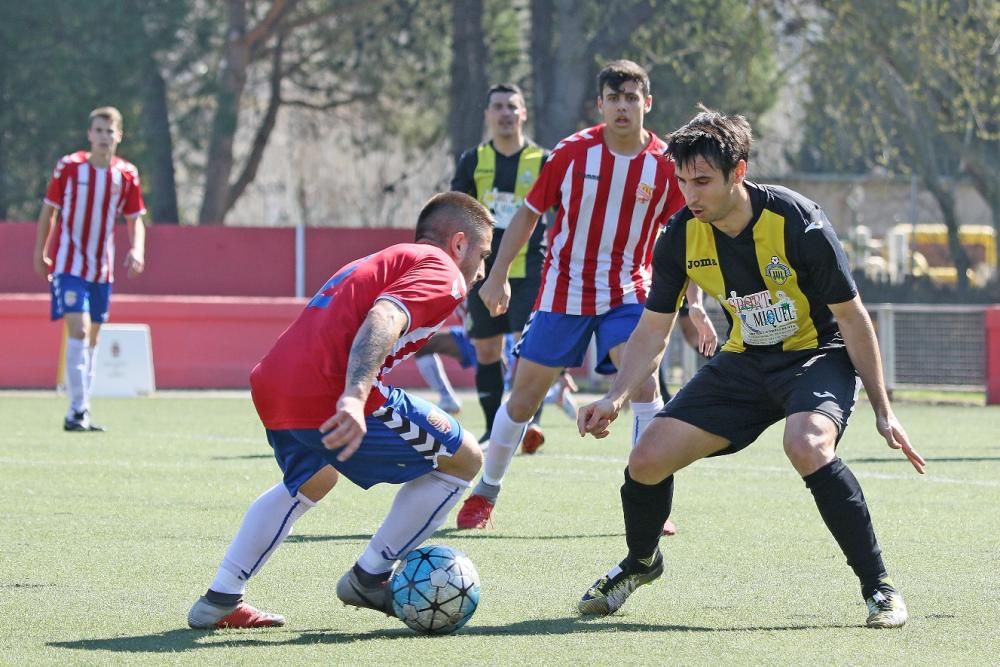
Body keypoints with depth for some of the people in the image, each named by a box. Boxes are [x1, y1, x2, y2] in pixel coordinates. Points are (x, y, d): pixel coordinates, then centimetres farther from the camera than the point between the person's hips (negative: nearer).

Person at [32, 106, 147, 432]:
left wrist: (137, 249, -10)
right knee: (78, 329, -18)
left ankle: (80, 413, 17)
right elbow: (48, 210, 3)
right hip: (69, 264, -4)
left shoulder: (127, 174, 0)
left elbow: (135, 219, 8)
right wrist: (40, 253, 6)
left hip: (102, 268, 4)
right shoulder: (68, 167, -7)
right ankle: (77, 408, -19)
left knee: (91, 338, 9)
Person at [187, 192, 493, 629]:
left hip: (270, 388, 9)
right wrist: (355, 397, -29)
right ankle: (370, 579, 13)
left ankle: (220, 599, 32)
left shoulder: (375, 263, 33)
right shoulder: (440, 272, 3)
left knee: (309, 483, 38)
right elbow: (384, 319, -16)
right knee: (462, 458, 6)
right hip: (333, 398, -9)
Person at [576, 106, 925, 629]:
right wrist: (615, 397, -16)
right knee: (647, 459, -5)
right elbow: (653, 329, 0)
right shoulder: (682, 238, -11)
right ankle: (640, 563, 29)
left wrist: (882, 410, -14)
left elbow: (852, 317, -16)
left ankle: (878, 586, -24)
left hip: (819, 355, -5)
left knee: (806, 445, -37)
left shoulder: (796, 223, -25)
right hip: (746, 361, 5)